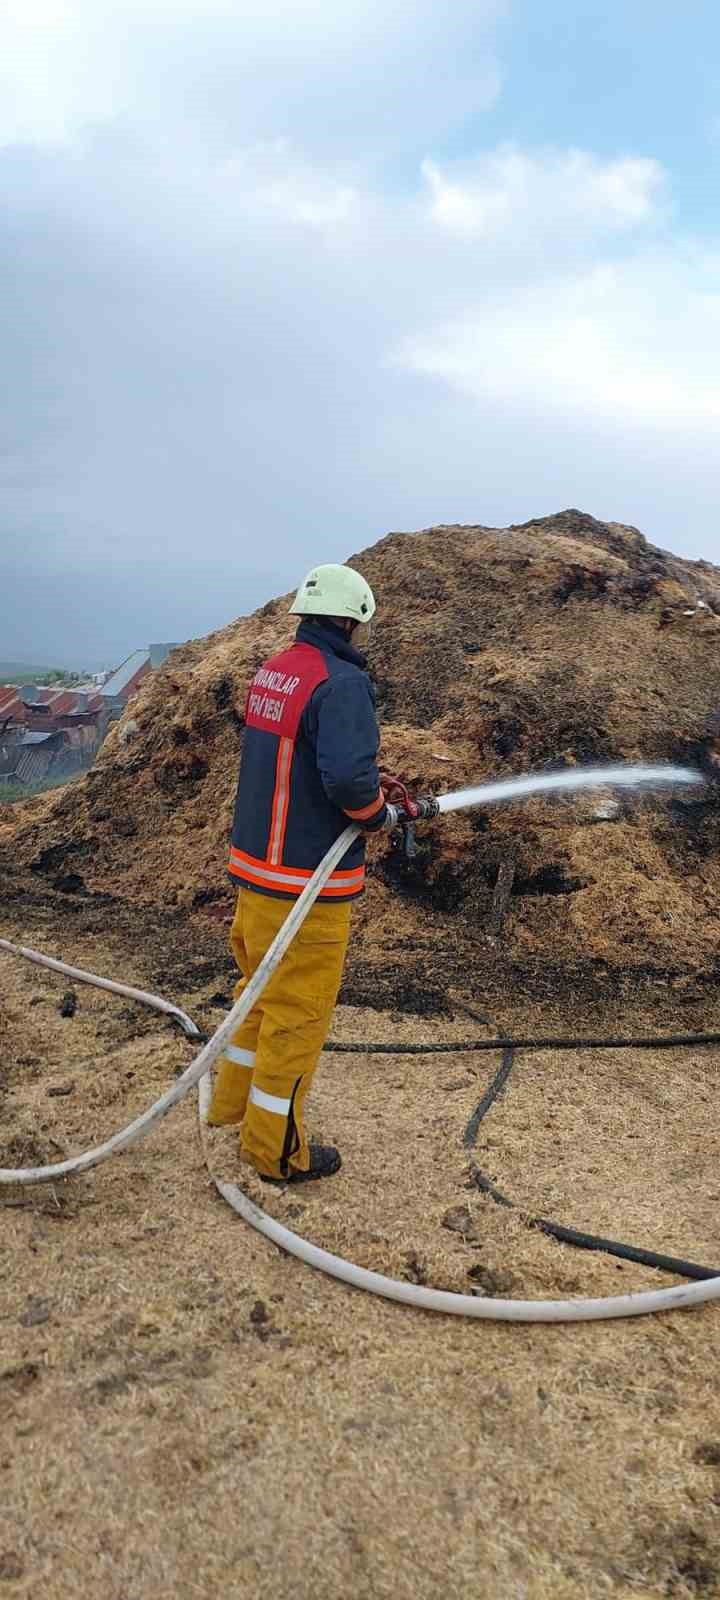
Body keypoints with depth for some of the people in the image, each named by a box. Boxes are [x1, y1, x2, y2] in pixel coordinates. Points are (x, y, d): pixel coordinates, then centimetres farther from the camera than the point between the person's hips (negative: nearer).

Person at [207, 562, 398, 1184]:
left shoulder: (272, 671, 7)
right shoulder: (341, 683, -20)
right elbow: (349, 778, -30)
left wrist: (368, 788, 13)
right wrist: (378, 812, -9)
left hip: (256, 864, 9)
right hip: (306, 883, -9)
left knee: (263, 990, 25)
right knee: (298, 1011, 6)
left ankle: (234, 1101, 42)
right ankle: (276, 1148, 21)